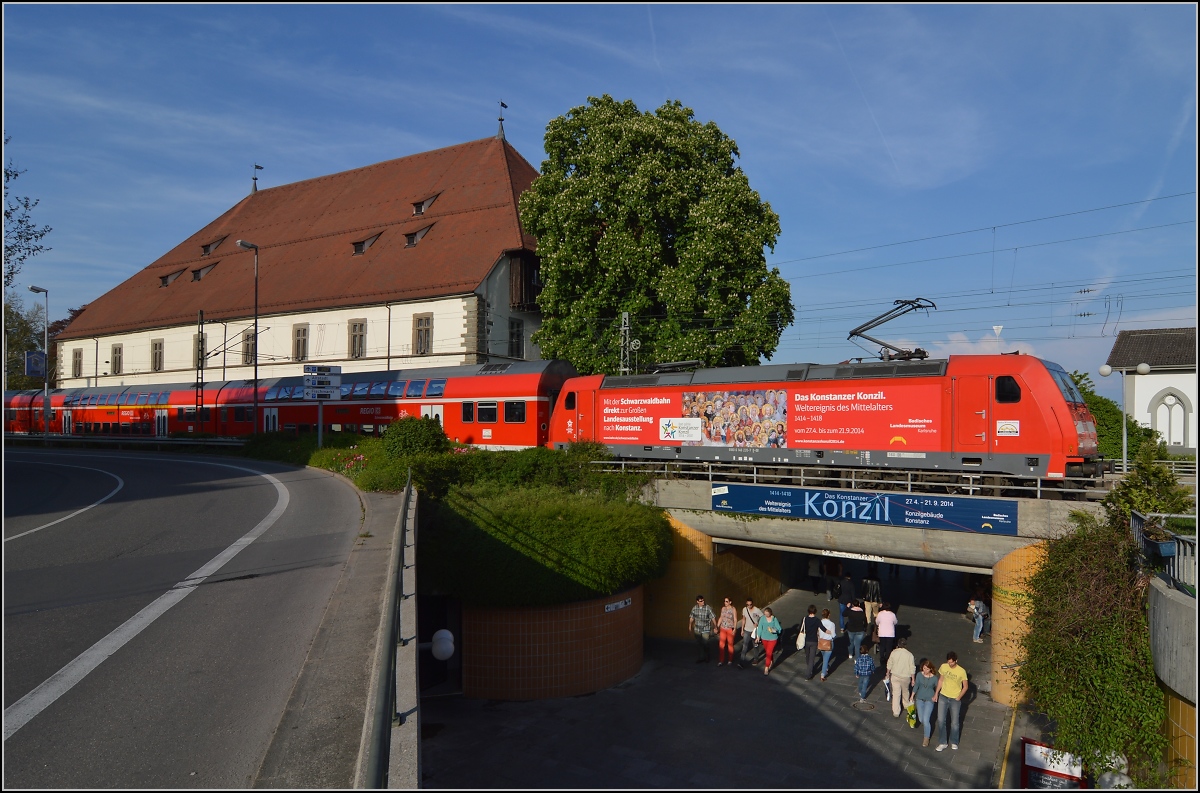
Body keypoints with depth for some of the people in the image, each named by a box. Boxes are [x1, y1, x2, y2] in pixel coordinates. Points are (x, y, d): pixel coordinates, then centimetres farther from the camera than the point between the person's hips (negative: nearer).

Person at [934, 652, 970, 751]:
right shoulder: (943, 667, -8)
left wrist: (958, 698, -12)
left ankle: (954, 742, 32)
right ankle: (942, 743, 16)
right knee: (941, 720, 2)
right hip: (943, 697, 2)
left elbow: (965, 687, -5)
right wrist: (936, 694, 5)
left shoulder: (962, 671, -17)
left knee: (955, 722, 9)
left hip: (955, 699, -2)